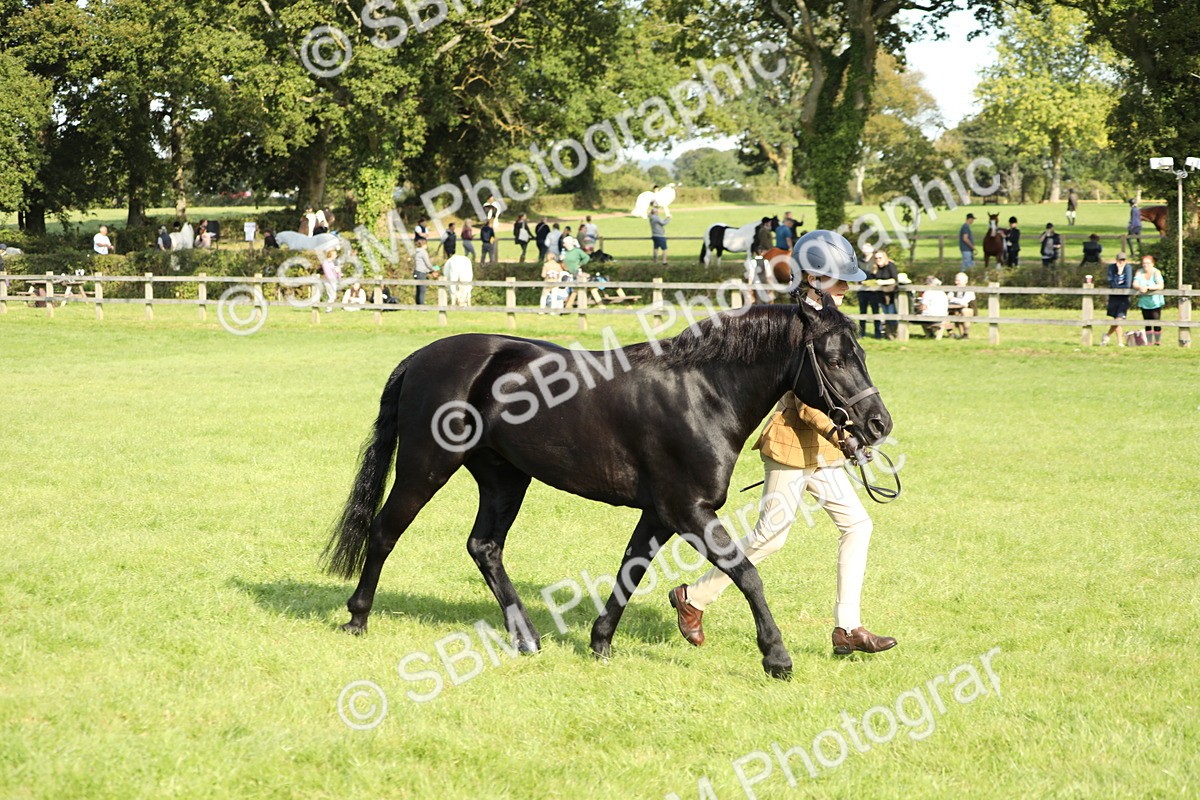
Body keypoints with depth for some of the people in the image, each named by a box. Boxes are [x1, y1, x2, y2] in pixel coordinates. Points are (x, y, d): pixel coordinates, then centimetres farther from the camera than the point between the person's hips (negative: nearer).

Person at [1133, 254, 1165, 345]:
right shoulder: (1139, 272, 1)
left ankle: (1158, 340, 9)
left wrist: (1147, 287, -31)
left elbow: (1160, 286, -23)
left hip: (1155, 302, -4)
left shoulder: (1156, 272, -10)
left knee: (1156, 322, -7)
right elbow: (1134, 284, -6)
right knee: (1147, 323, 8)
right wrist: (1140, 287, -29)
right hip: (1144, 302, 4)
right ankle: (1149, 341, 17)